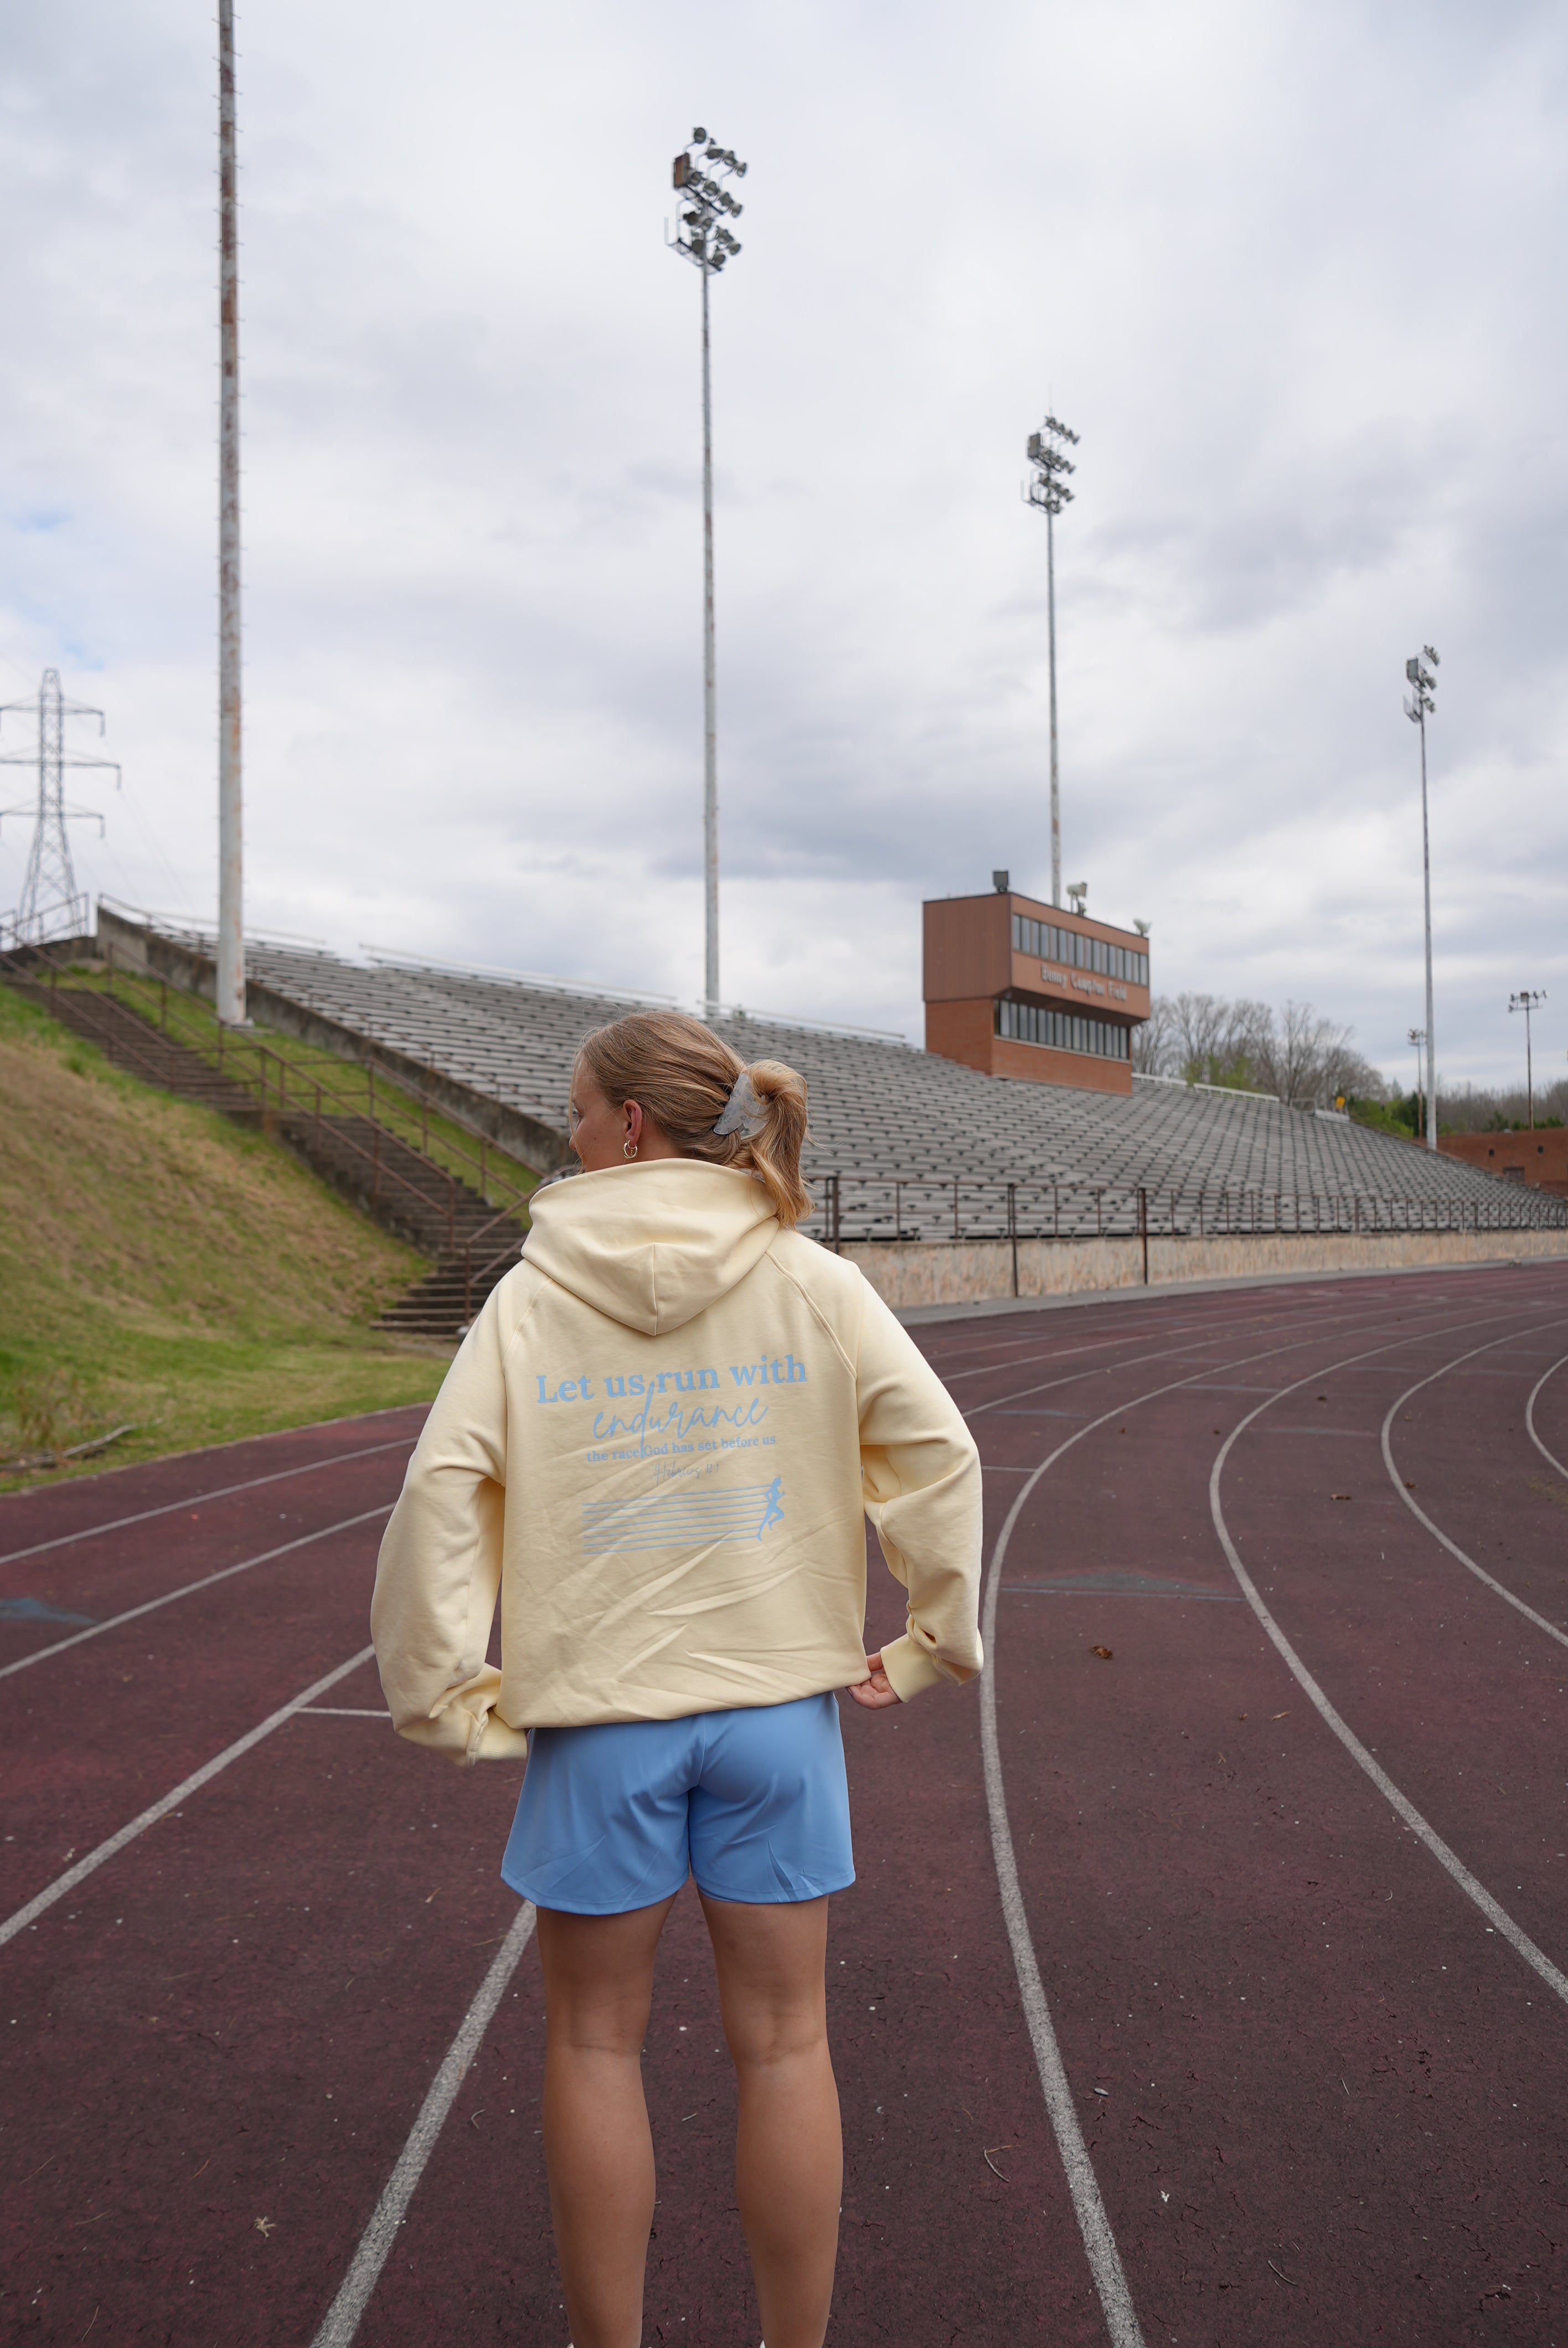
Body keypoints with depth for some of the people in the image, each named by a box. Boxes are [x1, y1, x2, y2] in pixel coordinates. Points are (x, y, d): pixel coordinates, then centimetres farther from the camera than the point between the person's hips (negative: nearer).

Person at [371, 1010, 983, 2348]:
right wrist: (933, 1646, 2)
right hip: (776, 1702, 1)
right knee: (784, 2043, 15)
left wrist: (447, 1700, -4)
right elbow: (941, 1455, -6)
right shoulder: (815, 1284, -4)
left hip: (597, 1717, -1)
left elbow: (442, 1496, -12)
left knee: (597, 2042, 18)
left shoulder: (532, 1298, -7)